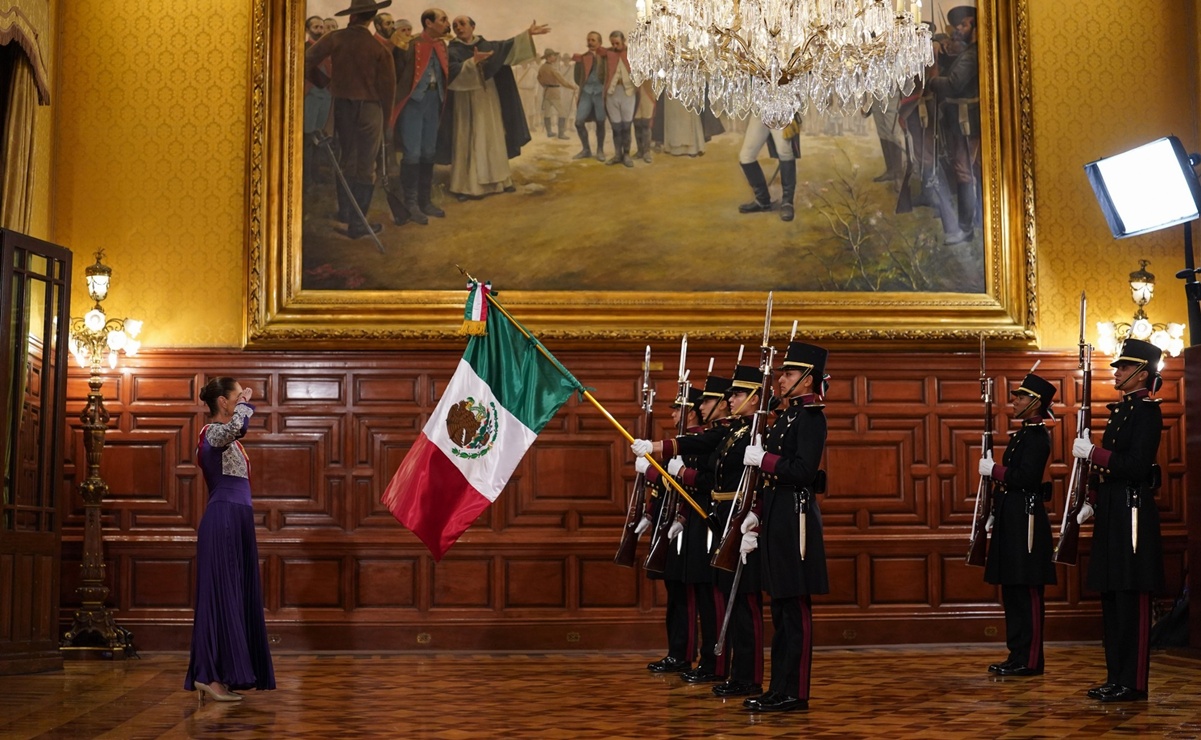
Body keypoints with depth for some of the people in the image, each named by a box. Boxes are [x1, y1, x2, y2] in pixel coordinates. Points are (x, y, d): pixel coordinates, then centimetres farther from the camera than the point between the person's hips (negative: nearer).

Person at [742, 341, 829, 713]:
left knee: (795, 609, -5)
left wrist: (763, 458, -16)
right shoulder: (786, 415, 19)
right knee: (782, 608, 12)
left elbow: (803, 471, -23)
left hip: (795, 520, -10)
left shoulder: (811, 417, -10)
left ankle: (793, 693, -1)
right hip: (777, 519, 10)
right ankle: (780, 689, 18)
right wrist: (755, 518, 18)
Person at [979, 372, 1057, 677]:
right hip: (1012, 521, 10)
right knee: (1012, 591, 12)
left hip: (1026, 521, -10)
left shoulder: (1037, 435, -12)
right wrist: (995, 514, 19)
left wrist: (992, 469, -13)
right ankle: (1018, 655, 17)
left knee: (1026, 592, -6)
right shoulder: (1023, 434, 18)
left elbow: (1025, 477, -24)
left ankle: (1029, 660, -2)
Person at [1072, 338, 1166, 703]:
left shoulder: (1146, 410, -11)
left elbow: (1135, 466, -21)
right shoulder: (1120, 410, 18)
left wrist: (1092, 452, -19)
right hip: (1112, 514, 10)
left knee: (1132, 600, -6)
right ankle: (1116, 677, 18)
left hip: (1133, 514, -10)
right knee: (1112, 599, 12)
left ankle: (1133, 683, -2)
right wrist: (1092, 503, 14)